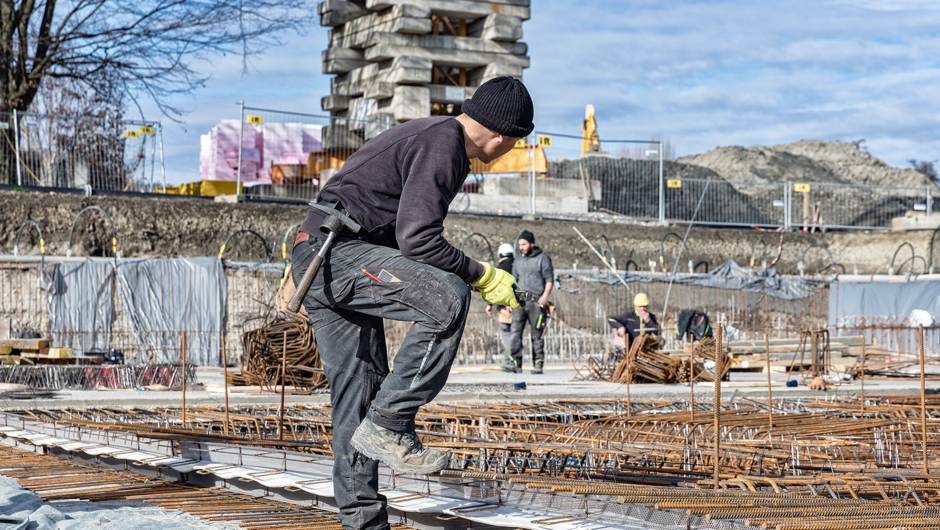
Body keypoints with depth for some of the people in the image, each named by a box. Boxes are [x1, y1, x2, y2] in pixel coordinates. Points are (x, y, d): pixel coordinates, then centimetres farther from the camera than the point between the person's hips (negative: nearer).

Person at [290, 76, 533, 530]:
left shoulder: (430, 133, 20)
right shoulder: (444, 143, -13)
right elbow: (417, 237, -21)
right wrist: (482, 275, -11)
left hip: (317, 261, 11)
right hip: (334, 252, -11)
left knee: (359, 394, 8)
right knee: (448, 300, -26)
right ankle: (388, 425, -22)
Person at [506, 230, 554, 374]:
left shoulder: (543, 258, 3)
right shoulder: (518, 261, 18)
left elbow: (549, 279, -2)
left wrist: (545, 295, -15)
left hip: (536, 302, -4)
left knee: (537, 335, -1)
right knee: (515, 331, -11)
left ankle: (538, 365, 5)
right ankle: (514, 363, -18)